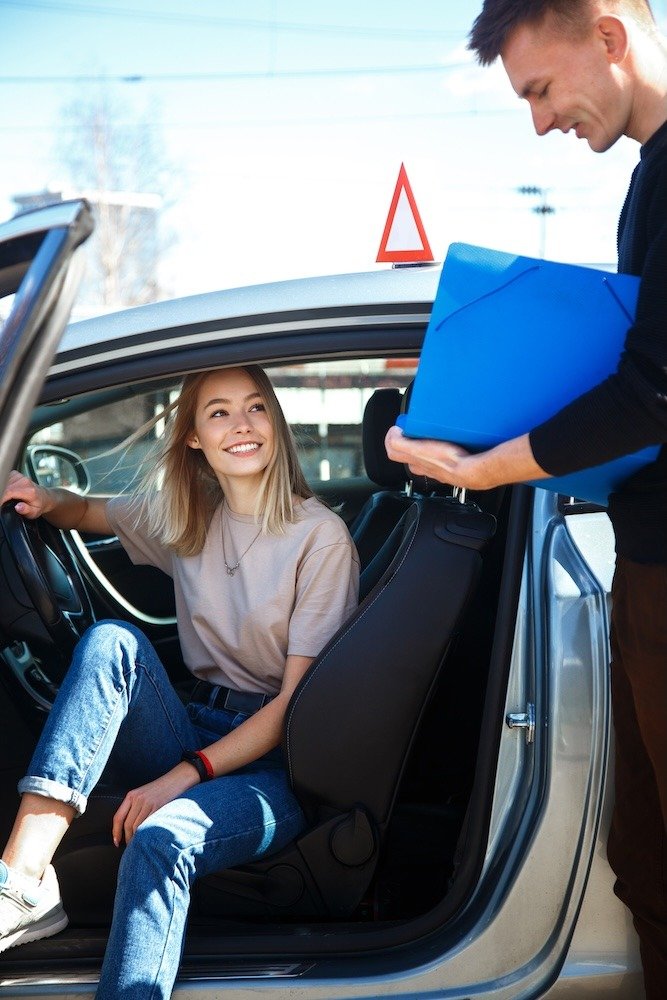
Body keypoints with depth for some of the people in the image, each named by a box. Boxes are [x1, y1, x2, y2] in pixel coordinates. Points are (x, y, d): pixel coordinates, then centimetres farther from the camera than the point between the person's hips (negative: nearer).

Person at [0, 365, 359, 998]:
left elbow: (298, 700, -11)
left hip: (274, 763, -5)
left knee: (160, 840, -36)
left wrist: (186, 774, -20)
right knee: (112, 640, -24)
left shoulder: (320, 537, -8)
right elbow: (92, 512, 26)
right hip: (195, 729, 5)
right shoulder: (187, 517, 8)